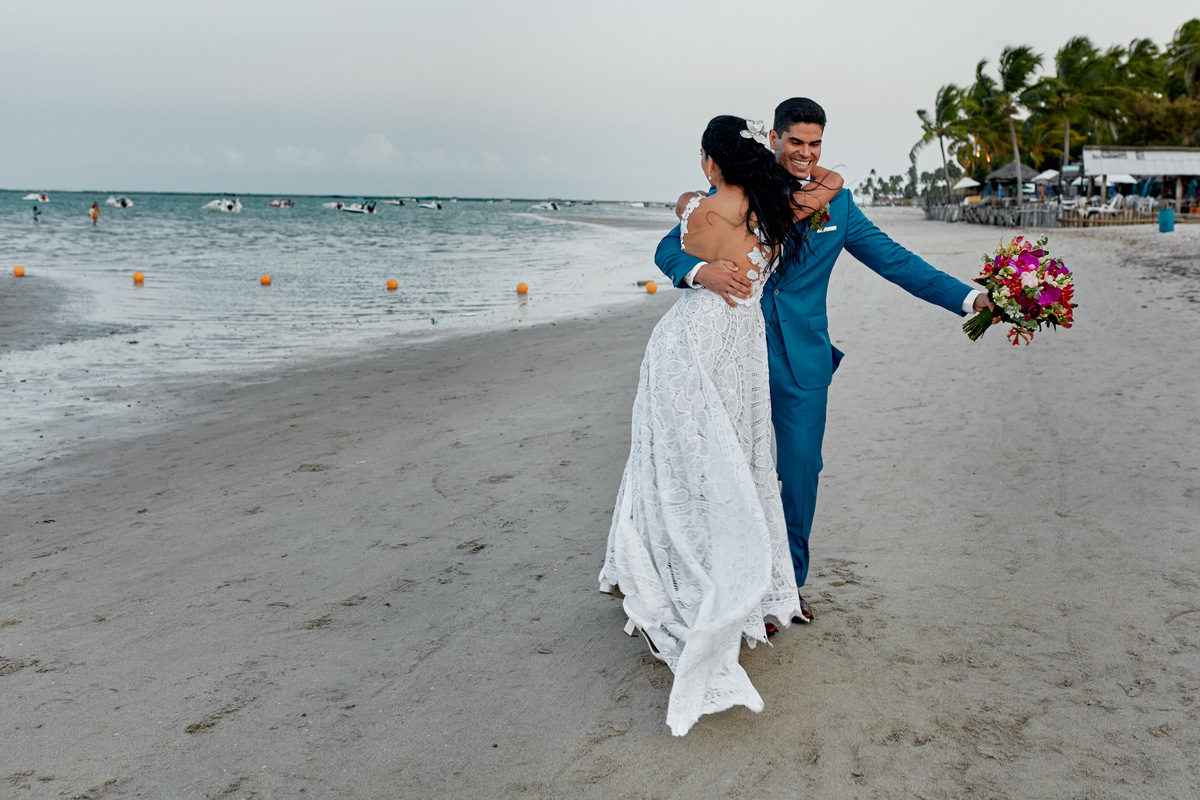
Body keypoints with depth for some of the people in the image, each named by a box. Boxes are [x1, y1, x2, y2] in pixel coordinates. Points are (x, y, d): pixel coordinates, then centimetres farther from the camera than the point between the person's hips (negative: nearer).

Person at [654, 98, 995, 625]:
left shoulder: (836, 204, 7)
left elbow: (894, 260, 5)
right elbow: (669, 248, -3)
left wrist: (971, 298, -5)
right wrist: (701, 270, -27)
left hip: (802, 360, 2)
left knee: (800, 472, 6)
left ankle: (787, 584, 26)